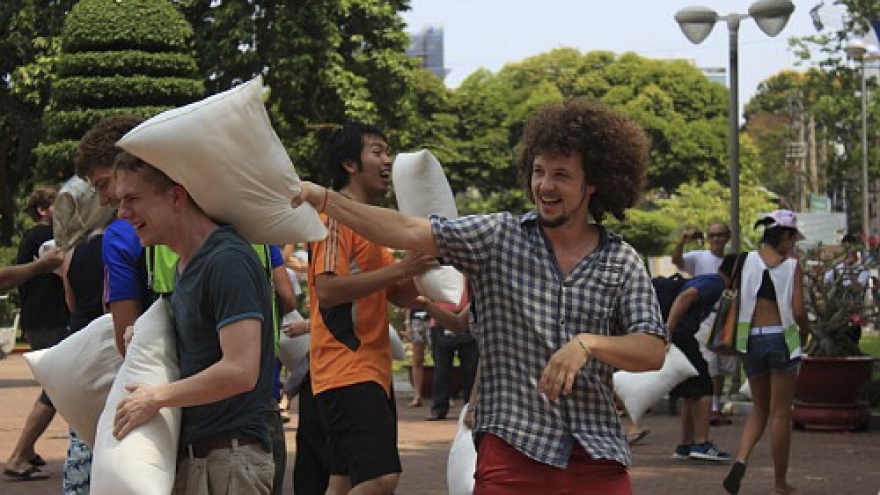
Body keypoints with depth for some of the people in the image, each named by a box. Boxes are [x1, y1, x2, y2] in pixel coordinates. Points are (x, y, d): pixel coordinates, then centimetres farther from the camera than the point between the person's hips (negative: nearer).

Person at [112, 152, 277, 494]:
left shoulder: (228, 261, -16)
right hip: (188, 451, 9)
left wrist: (157, 398, -13)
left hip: (232, 456, -9)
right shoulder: (184, 264, 15)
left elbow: (240, 371, -24)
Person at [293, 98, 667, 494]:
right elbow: (409, 231, -5)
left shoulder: (623, 263, 6)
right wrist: (326, 200, -15)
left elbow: (653, 352, 0)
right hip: (511, 449, -1)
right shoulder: (498, 236, 4)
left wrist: (587, 344, -17)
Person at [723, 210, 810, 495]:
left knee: (760, 408, 18)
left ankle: (741, 459, -7)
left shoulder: (747, 262, 1)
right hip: (781, 338, -3)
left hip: (751, 340, 3)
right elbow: (798, 311, -11)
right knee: (780, 413, 6)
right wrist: (805, 332, 9)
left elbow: (736, 303, -1)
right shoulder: (792, 267, -6)